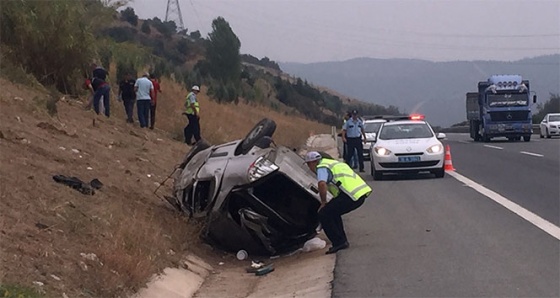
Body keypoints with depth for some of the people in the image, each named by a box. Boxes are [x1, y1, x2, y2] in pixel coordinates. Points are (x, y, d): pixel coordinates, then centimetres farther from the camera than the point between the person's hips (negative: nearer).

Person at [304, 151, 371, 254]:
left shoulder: (322, 167, -1)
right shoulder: (332, 163, 29)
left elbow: (322, 184, -22)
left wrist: (323, 202, -8)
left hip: (352, 195, -10)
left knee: (323, 214, -2)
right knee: (333, 212, 26)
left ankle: (338, 243, -3)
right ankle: (342, 241, 24)